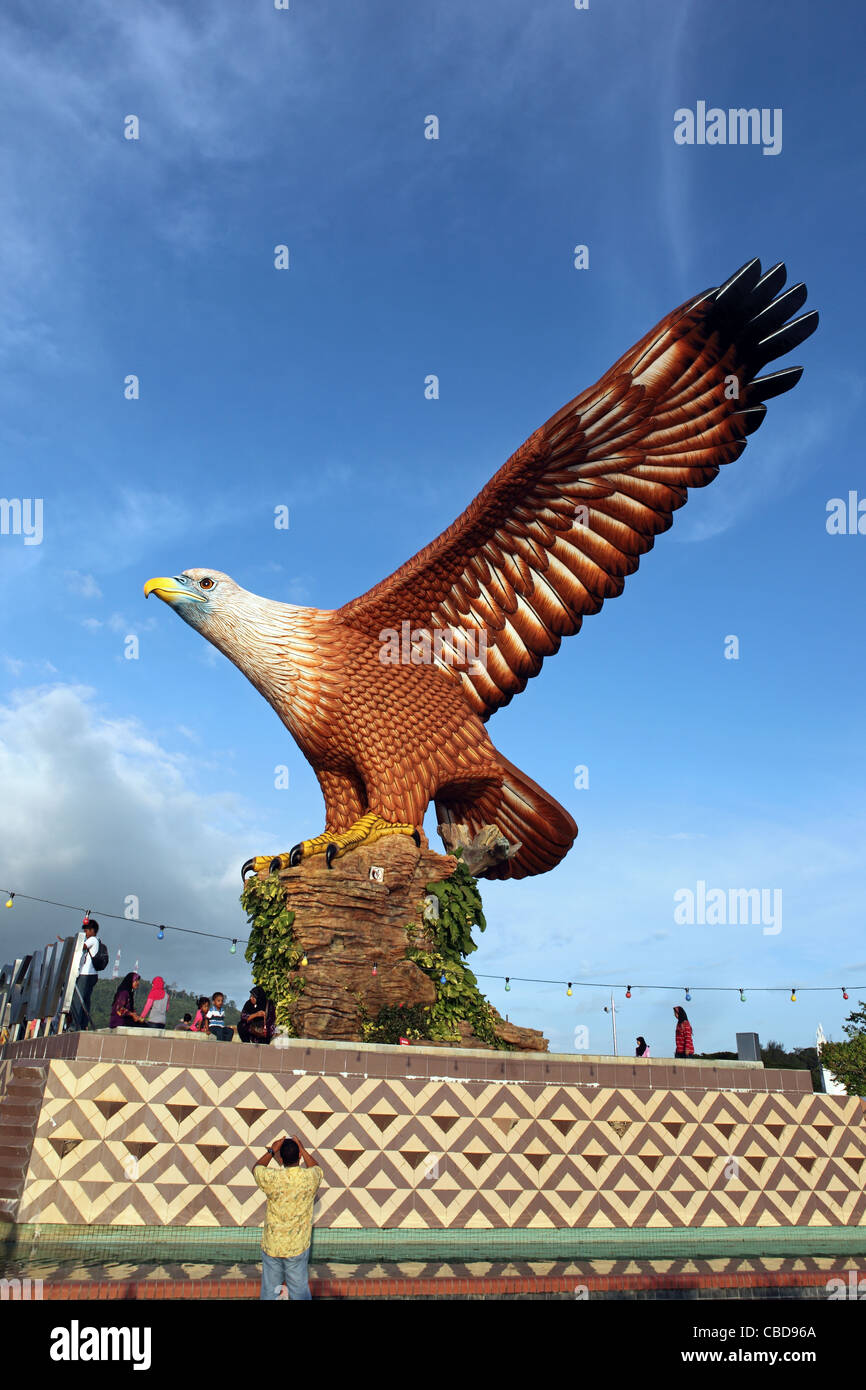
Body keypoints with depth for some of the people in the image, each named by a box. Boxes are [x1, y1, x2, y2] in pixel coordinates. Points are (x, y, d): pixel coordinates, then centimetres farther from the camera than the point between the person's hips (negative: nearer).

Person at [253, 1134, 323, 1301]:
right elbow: (315, 1167, 13)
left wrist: (271, 1151, 9)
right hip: (298, 1248, 0)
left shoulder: (272, 1178, -18)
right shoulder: (311, 1177, -14)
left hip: (271, 1246, 0)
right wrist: (302, 1149, 15)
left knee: (269, 1290, 17)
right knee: (300, 1291, 15)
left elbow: (256, 1167, 6)